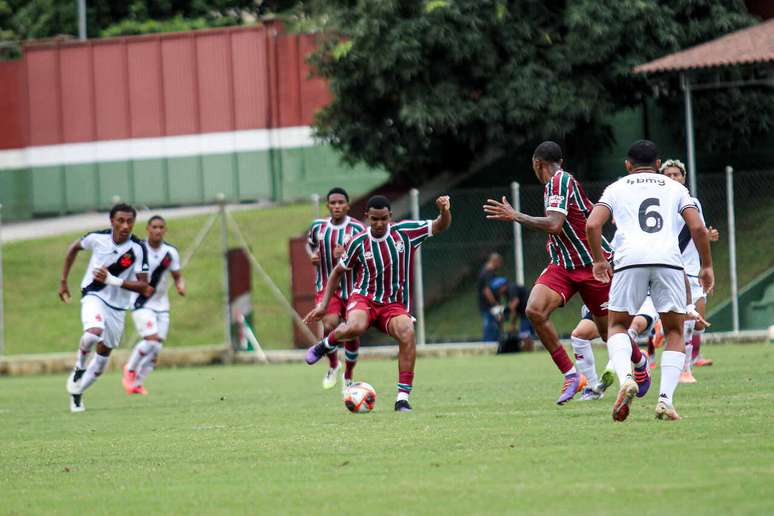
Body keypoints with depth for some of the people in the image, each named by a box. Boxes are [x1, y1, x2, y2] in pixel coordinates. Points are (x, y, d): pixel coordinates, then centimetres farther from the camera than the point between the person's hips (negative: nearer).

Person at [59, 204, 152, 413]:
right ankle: (79, 366, -5)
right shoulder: (98, 238, -13)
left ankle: (76, 393, 31)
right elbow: (74, 248, 9)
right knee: (94, 333, -33)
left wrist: (112, 280, -27)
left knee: (103, 358, 10)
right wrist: (63, 282, 9)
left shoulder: (138, 249, -15)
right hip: (94, 296, -2)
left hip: (118, 306, 2)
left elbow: (143, 286, -15)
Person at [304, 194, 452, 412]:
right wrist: (324, 304, 7)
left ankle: (403, 398, -26)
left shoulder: (405, 231, -4)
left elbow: (440, 226, 1)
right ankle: (326, 343, -1)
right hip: (364, 297, -1)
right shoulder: (358, 242, -4)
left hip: (394, 304, 1)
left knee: (407, 333, -31)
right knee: (355, 327, -37)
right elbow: (338, 271, 10)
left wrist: (444, 211, -22)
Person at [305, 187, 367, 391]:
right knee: (329, 325, -23)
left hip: (352, 288, -1)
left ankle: (348, 377, 31)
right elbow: (309, 243, 20)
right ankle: (333, 365, 5)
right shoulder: (318, 226, 0)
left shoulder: (357, 229, -10)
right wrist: (312, 255, -2)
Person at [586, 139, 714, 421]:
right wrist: (706, 266, 20)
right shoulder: (675, 187, 23)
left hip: (630, 260, 0)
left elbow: (592, 225, 7)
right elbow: (698, 228, 9)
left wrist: (599, 260, 21)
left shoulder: (617, 188, 21)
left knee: (617, 325, 17)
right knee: (674, 332, 14)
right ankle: (666, 398, -5)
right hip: (669, 260, 0)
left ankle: (625, 378, -13)